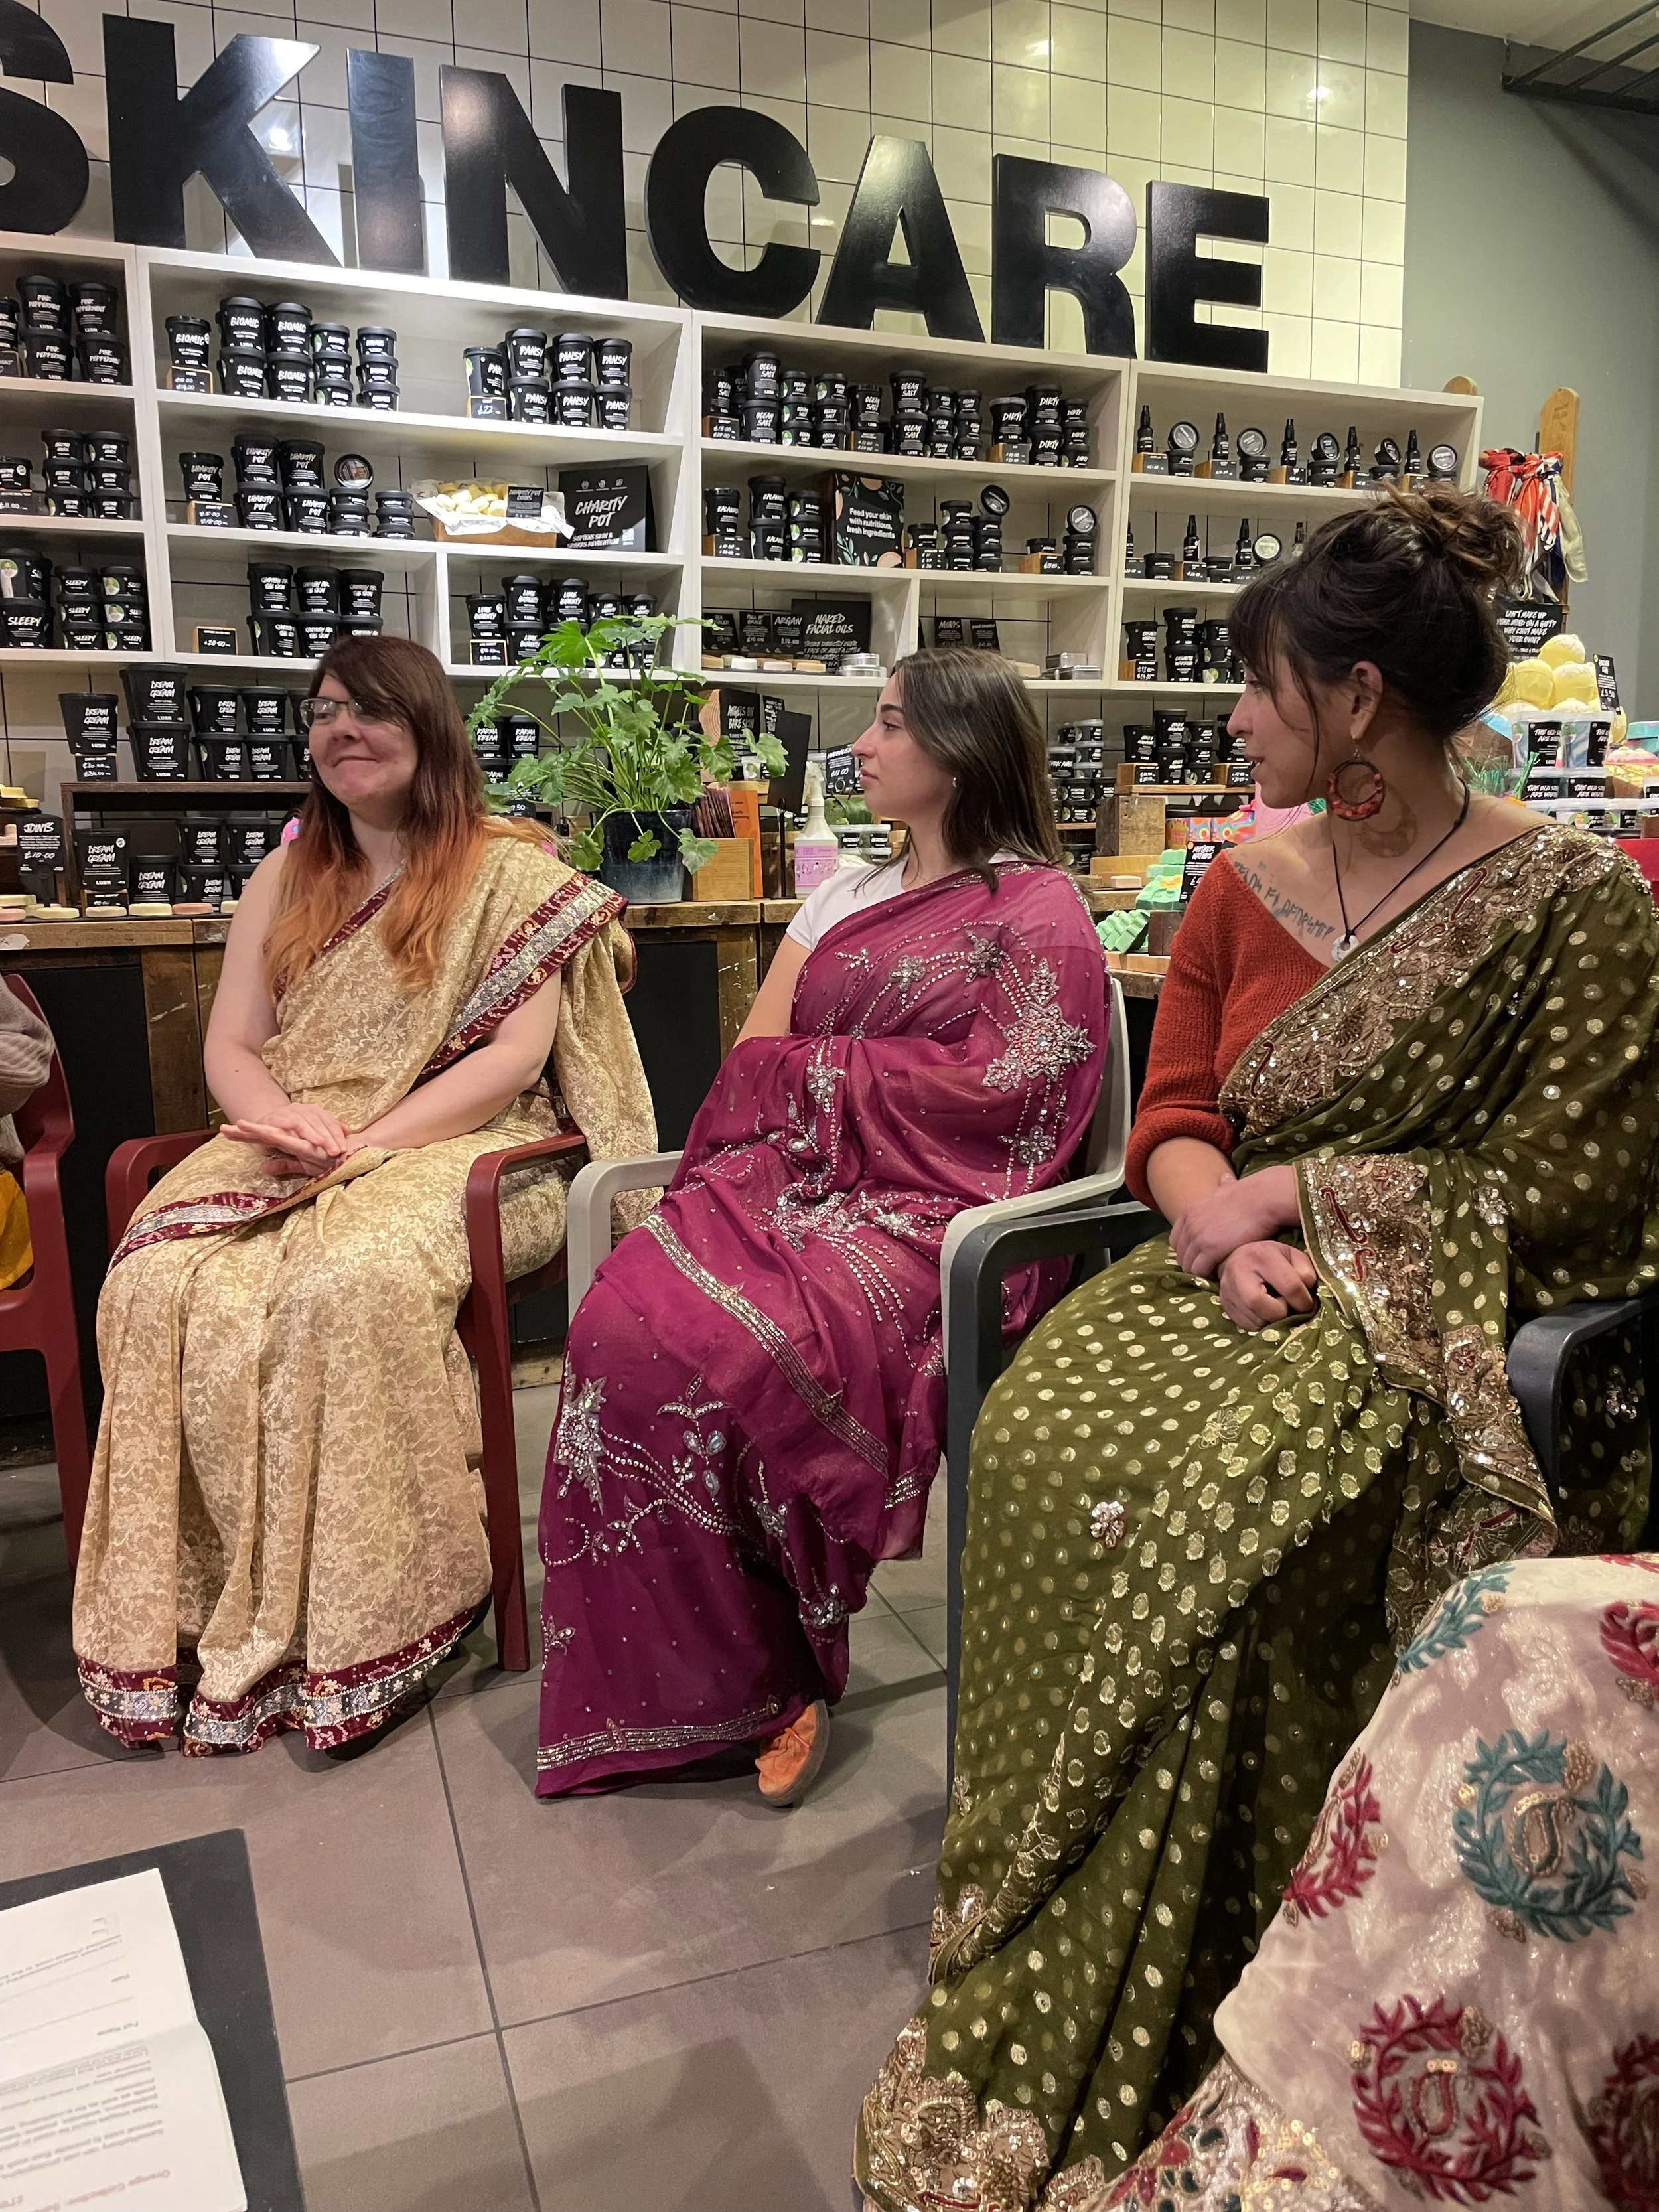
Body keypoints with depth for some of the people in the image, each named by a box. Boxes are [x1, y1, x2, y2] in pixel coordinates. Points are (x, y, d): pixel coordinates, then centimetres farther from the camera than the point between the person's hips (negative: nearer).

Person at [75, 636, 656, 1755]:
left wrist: (366, 1142, -16)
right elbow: (231, 1047, 15)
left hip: (456, 1146, -5)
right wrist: (284, 1119, -9)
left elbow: (516, 1055, -6)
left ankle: (359, 1616, -20)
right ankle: (205, 1608, -14)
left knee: (351, 1285, -36)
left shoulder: (511, 870, 3)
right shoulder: (288, 876, 20)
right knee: (162, 1283, -26)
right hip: (294, 1148, 5)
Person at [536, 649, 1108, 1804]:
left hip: (927, 1206, -6)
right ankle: (709, 1689, -12)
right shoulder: (848, 894, 25)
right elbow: (754, 1057, 17)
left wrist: (819, 1073, -3)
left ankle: (771, 1675, -8)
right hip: (791, 1179, 6)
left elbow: (1000, 1090, -10)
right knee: (626, 1319, -23)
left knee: (745, 1351, -32)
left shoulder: (1037, 908, 3)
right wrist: (889, 1082, -4)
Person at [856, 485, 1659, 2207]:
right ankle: (1044, 2015, -8)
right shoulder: (1247, 887, 11)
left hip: (1431, 1312, -5)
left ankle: (1140, 2055, -11)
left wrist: (1293, 1192, -11)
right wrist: (1232, 1229, -13)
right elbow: (1172, 1121, 9)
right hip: (1249, 1281, 5)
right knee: (1041, 1431, -23)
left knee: (1213, 1505, -31)